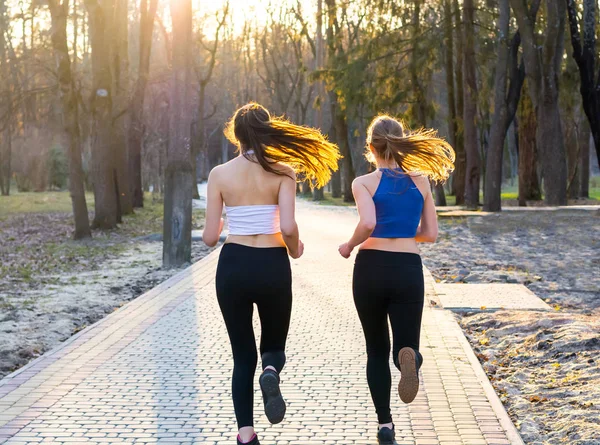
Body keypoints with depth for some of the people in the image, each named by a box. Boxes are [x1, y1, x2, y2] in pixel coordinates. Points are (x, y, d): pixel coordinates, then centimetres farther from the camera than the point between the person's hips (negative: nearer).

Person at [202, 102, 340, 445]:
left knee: (243, 354, 12)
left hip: (233, 266, 1)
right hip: (272, 266, -1)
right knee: (273, 345, 19)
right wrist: (295, 250, 7)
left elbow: (211, 236, -2)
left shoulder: (220, 174, -1)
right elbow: (288, 227, -14)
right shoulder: (282, 171, -4)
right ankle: (272, 372, -18)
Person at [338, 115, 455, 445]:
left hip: (371, 267, -1)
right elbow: (429, 234, 9)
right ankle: (408, 357, -33)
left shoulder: (364, 183, -3)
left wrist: (349, 246, -2)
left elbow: (368, 223, -20)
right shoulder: (420, 181, 7)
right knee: (404, 346, 5)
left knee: (377, 351, 15)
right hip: (408, 269, 1)